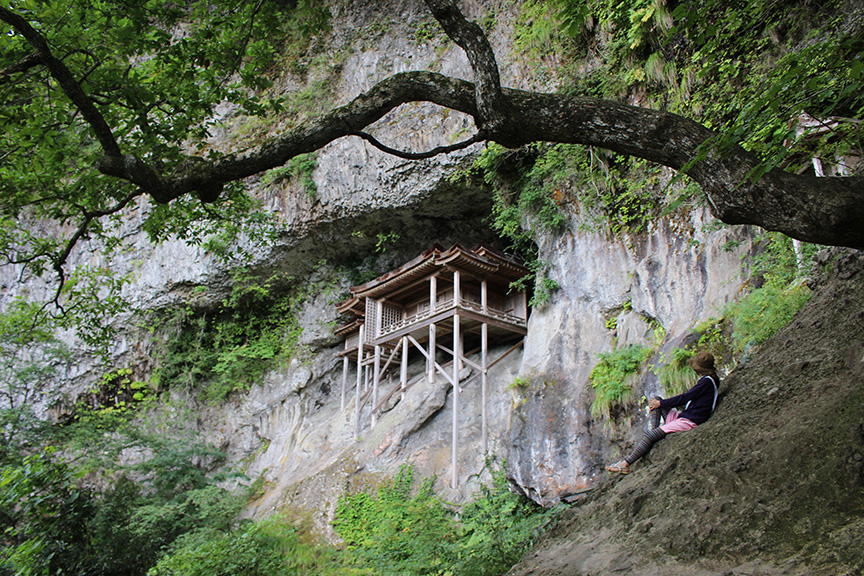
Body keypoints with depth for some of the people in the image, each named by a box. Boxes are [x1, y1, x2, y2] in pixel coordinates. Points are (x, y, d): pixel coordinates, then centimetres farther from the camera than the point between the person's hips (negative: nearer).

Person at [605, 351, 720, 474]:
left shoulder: (707, 381, -13)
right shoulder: (707, 380, 18)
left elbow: (685, 398, -16)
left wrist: (661, 403, -8)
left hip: (688, 422, -10)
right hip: (681, 417, 10)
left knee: (649, 436, -21)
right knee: (655, 400, 10)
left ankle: (625, 464, -22)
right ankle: (654, 430, -6)